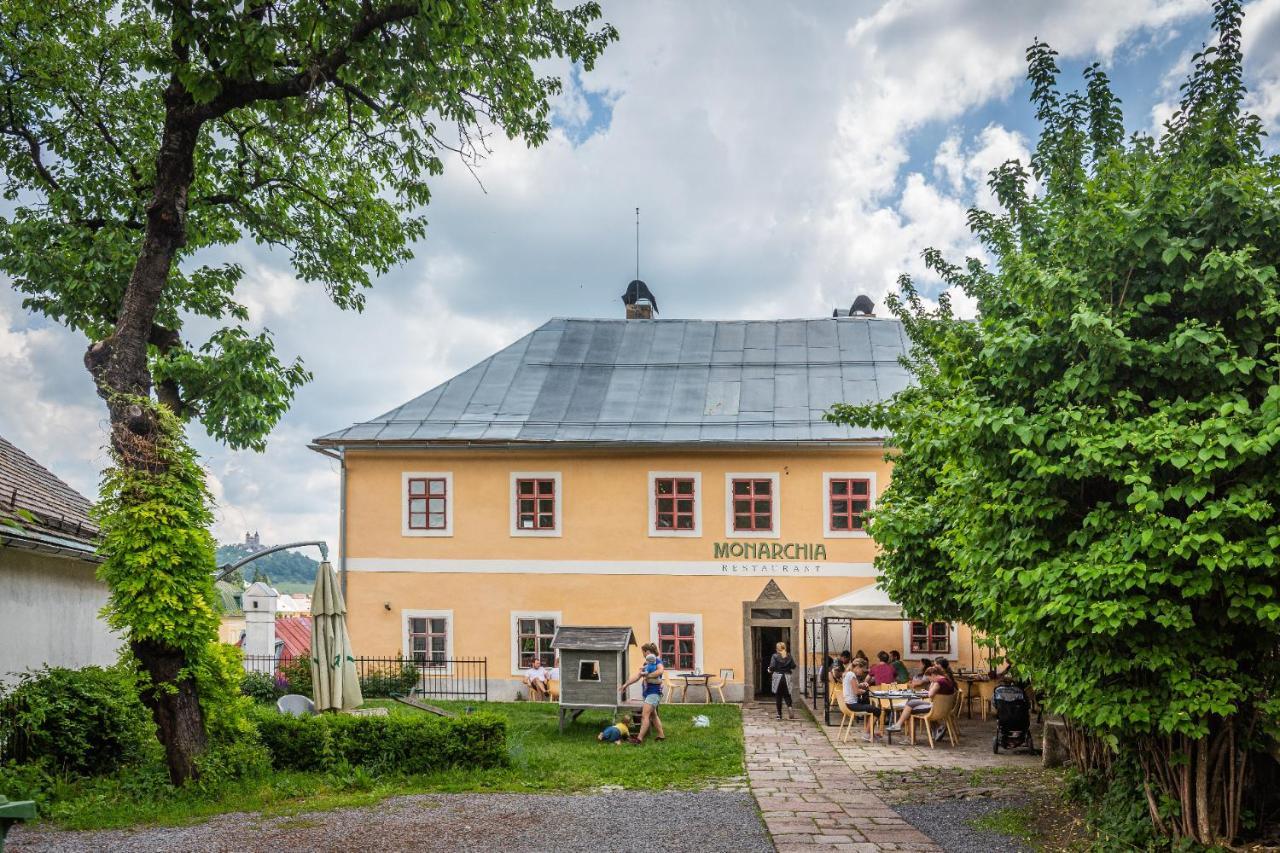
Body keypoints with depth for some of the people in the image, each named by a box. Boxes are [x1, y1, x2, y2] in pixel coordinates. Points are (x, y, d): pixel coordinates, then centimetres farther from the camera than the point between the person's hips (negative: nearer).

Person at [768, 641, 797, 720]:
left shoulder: (775, 656, -8)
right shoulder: (789, 656, 2)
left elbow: (772, 667, -14)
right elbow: (793, 666, 2)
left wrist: (770, 671, 6)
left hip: (777, 677, -3)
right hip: (787, 677, 3)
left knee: (778, 696, 5)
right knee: (787, 695, 11)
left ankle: (779, 714, 7)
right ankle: (790, 707, -16)